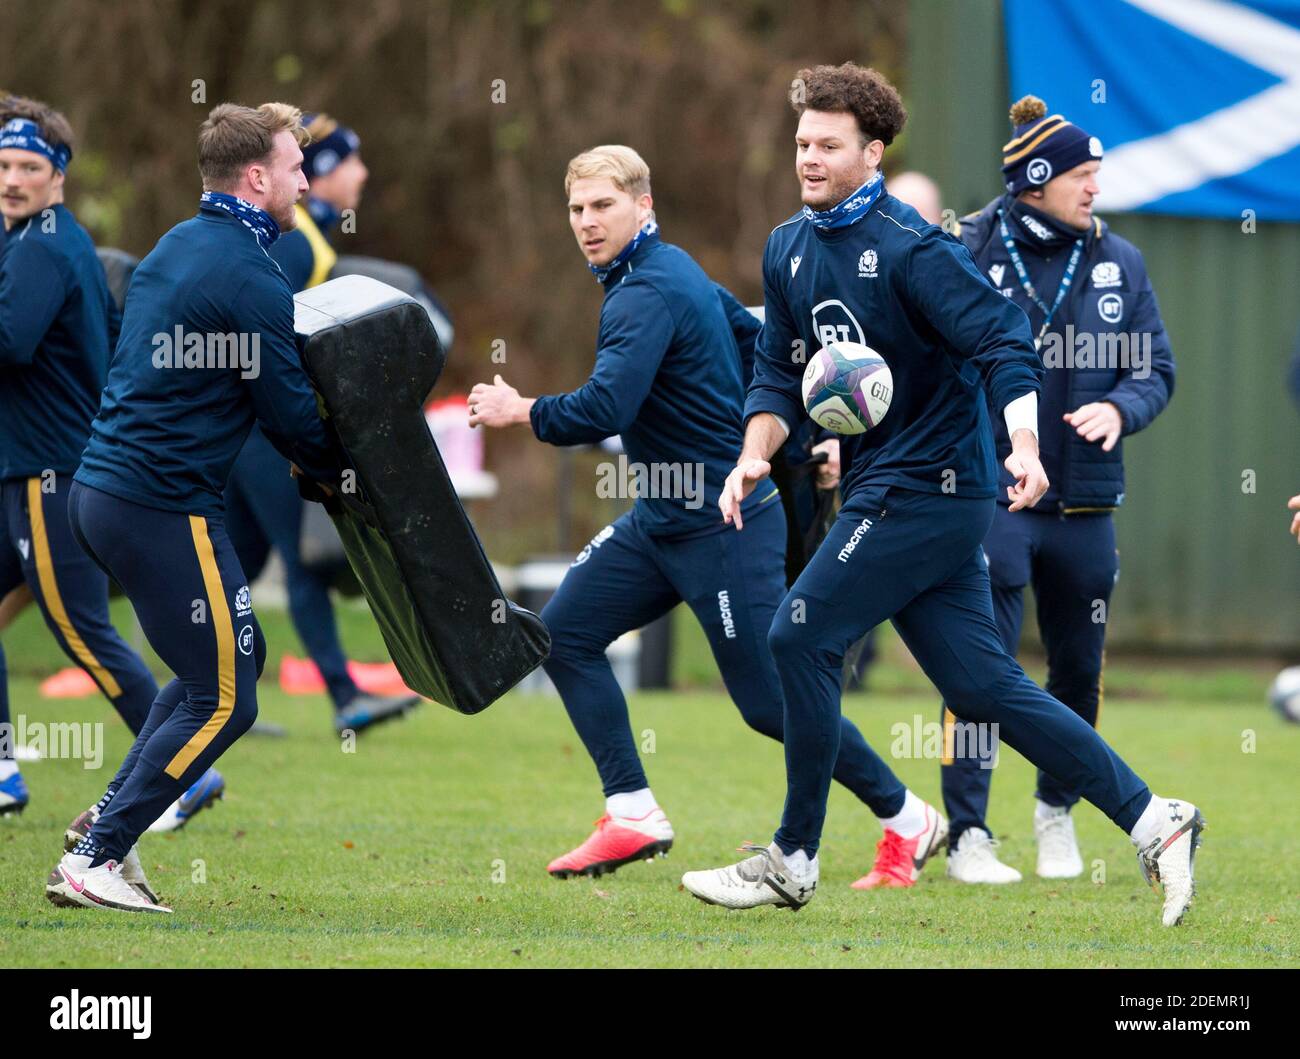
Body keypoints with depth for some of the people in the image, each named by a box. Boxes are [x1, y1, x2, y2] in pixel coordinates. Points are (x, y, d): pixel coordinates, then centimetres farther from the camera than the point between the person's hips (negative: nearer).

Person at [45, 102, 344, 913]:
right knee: (223, 699, -2)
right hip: (166, 507, -10)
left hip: (104, 485, 10)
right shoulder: (250, 278, -14)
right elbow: (290, 413, -11)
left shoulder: (176, 247, 15)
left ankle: (113, 814, 17)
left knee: (236, 655, 21)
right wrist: (342, 473, 9)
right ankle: (96, 861, -3)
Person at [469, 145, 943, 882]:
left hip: (727, 524, -10)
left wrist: (520, 411, -16)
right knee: (566, 633, 1)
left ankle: (905, 818, 10)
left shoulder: (648, 293, -20)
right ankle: (634, 818, 0)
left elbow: (604, 411, -31)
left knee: (771, 702, -5)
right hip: (662, 518, 10)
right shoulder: (679, 271, 10)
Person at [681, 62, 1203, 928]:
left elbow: (1002, 340, -19)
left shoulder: (911, 249, -13)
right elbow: (783, 371, 17)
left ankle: (793, 862, -1)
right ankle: (1155, 823, 8)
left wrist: (1024, 445, -33)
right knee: (986, 686, 5)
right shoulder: (788, 250, 12)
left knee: (801, 637, -10)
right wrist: (753, 457, 0)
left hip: (929, 489, -8)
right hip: (880, 490, 8)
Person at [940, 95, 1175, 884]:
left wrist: (1118, 410, -11)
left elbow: (1157, 368, 8)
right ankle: (968, 834, -6)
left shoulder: (1118, 262, 6)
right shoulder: (965, 255, -5)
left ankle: (1057, 813, 32)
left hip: (1085, 502, 4)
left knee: (1080, 668, 12)